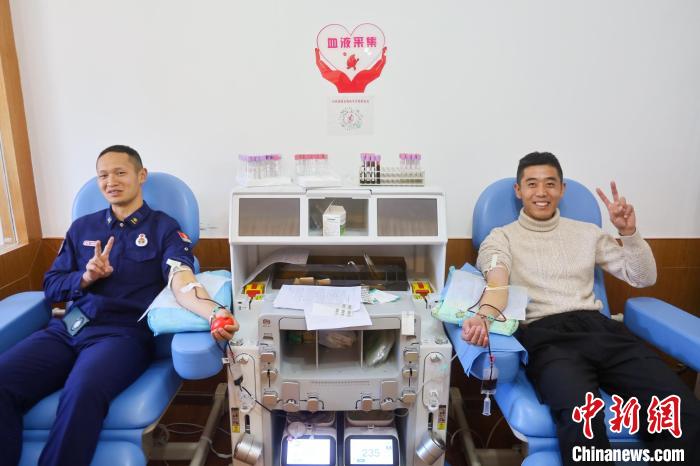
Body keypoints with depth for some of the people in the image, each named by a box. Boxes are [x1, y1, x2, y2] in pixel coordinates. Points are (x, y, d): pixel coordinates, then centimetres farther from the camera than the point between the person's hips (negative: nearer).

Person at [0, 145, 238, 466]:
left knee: (83, 391, -35)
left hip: (123, 333, -4)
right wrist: (85, 277, -4)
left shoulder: (164, 228, 5)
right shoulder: (82, 227, 20)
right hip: (66, 329, 5)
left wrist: (214, 313, -36)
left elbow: (181, 280, -14)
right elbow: (51, 286, 20)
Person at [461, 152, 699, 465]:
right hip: (544, 335, -4)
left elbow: (643, 278, 23)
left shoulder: (587, 232, 24)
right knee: (582, 418, -36)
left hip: (598, 327, 4)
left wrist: (629, 233, 5)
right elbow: (497, 283, -9)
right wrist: (484, 315, -32)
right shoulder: (501, 238, 12)